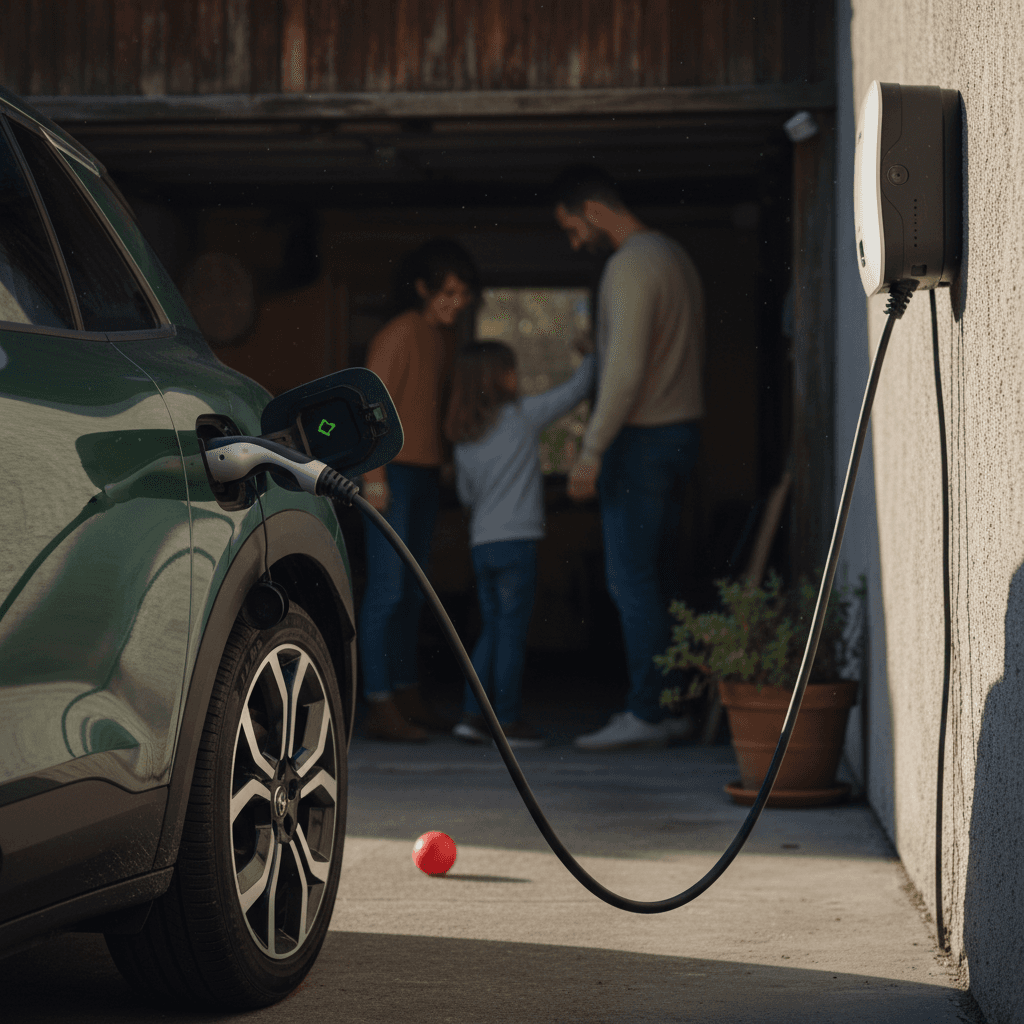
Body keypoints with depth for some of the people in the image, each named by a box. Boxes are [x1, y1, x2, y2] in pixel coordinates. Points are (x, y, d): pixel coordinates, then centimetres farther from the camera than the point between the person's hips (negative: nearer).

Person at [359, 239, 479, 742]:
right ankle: (380, 708, -11)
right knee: (386, 589, -10)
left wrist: (444, 463, 17)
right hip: (392, 473, -9)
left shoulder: (444, 337, 12)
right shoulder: (398, 334, -13)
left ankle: (406, 694, 22)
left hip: (425, 474, 9)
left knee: (412, 591, 14)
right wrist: (374, 478, -18)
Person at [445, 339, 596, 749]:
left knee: (492, 630, 14)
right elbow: (575, 389, 0)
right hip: (516, 542, -6)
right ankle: (508, 721, 1)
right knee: (512, 633, -2)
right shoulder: (523, 415, -6)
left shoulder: (463, 439, 9)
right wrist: (592, 356, 16)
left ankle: (473, 714, 10)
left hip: (481, 544, 6)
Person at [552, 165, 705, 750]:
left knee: (632, 579, -6)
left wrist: (592, 451, -20)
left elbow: (626, 368, -22)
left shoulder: (631, 265, -14)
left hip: (643, 438, -10)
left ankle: (646, 715, -4)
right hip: (682, 431, 10)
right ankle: (661, 706, 12)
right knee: (647, 577, 12)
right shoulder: (674, 255, 17)